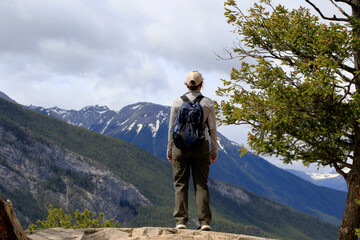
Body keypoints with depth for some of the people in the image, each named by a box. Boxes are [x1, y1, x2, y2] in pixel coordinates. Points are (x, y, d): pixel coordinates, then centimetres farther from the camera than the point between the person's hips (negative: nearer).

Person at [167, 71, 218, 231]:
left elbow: (172, 127, 0)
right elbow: (212, 128, 1)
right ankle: (204, 221, -3)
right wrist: (214, 150, 9)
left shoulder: (178, 102, -1)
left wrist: (169, 149, 8)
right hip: (201, 145, 1)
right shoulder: (207, 103, 0)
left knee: (180, 184, 3)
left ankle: (180, 221, -4)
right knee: (201, 184, 3)